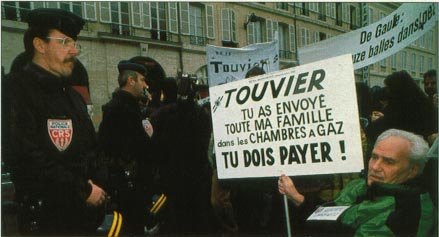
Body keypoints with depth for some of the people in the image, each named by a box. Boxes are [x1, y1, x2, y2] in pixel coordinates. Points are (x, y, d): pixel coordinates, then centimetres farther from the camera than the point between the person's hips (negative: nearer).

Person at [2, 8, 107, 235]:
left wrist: (93, 184, -3)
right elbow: (26, 158, -21)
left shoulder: (73, 95, 16)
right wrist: (83, 190, -15)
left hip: (86, 210, 8)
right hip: (44, 215, -8)